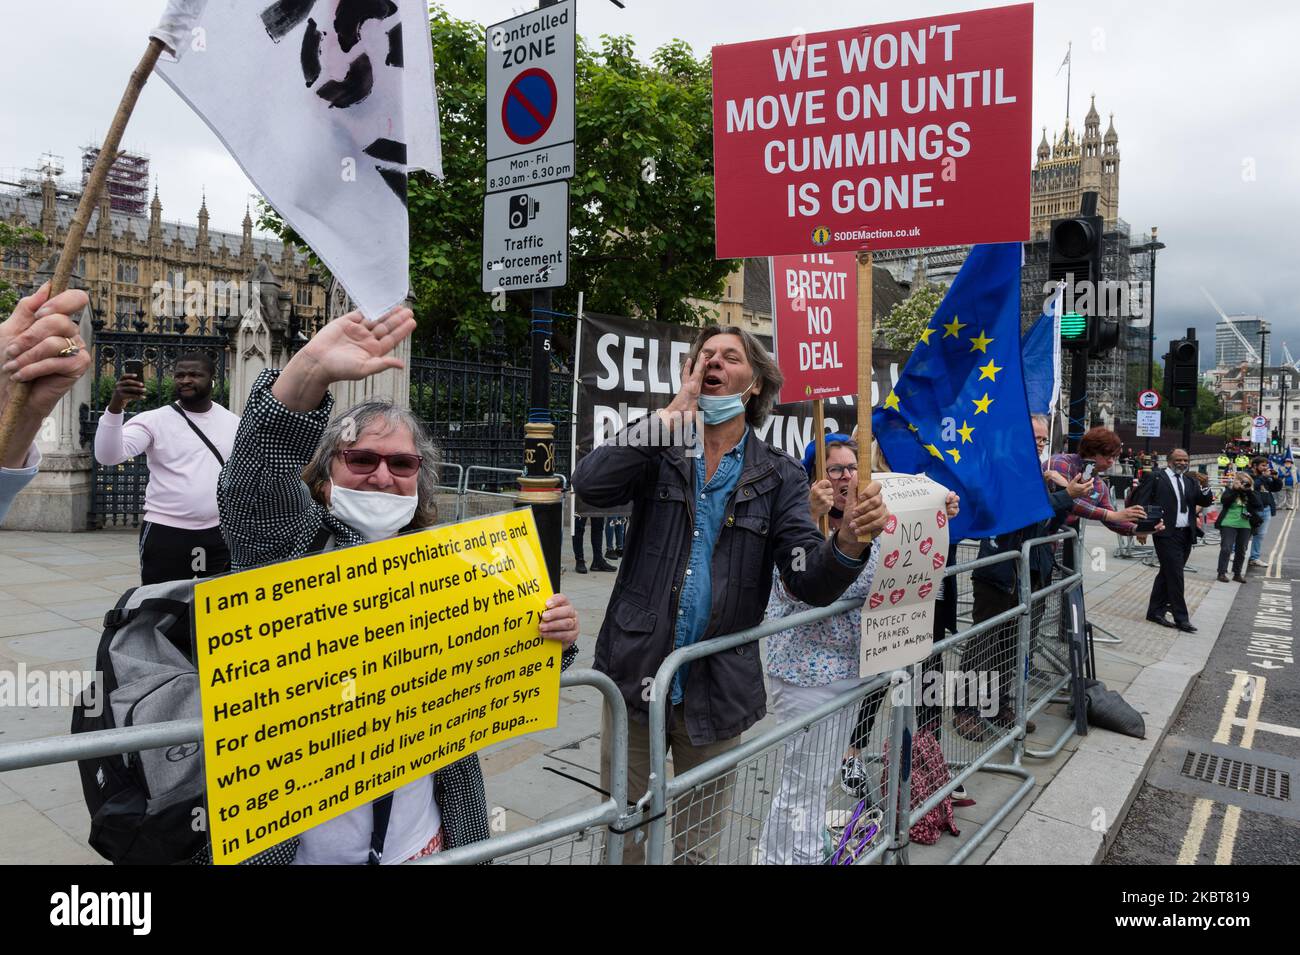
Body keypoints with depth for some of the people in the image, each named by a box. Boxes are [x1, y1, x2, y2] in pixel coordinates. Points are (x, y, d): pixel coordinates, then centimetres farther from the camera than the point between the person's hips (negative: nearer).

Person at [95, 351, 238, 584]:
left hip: (220, 534, 3)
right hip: (165, 534, -3)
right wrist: (116, 406, -32)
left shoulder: (234, 423, 6)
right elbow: (108, 455, -18)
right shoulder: (153, 420, -4)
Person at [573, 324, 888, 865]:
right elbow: (591, 484, -20)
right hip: (636, 677, 0)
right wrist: (677, 408, -16)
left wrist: (849, 542, -32)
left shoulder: (779, 476, 0)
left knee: (700, 847, 19)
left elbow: (810, 582, -9)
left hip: (718, 692, 0)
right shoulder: (659, 454, 0)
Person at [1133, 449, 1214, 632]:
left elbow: (1204, 502, 7)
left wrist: (1206, 492, -16)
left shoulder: (1190, 480, 15)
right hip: (1167, 534, -6)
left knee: (1167, 574, 12)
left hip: (1186, 535, 6)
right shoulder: (1155, 477, -2)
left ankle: (1155, 611, 21)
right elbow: (1140, 502, -5)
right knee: (1175, 575, -6)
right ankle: (1181, 618, 0)